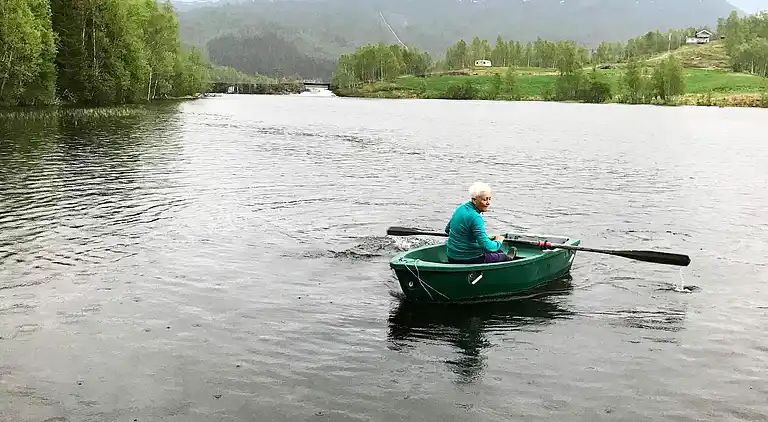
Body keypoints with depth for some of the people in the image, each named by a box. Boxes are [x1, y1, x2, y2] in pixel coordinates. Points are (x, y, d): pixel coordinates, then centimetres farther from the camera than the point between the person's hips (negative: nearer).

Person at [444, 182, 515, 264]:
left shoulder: (461, 208, 2)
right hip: (469, 260, -8)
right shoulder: (475, 218, -25)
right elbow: (486, 246, -29)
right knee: (503, 256, 18)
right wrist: (498, 242, -10)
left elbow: (447, 229, 17)